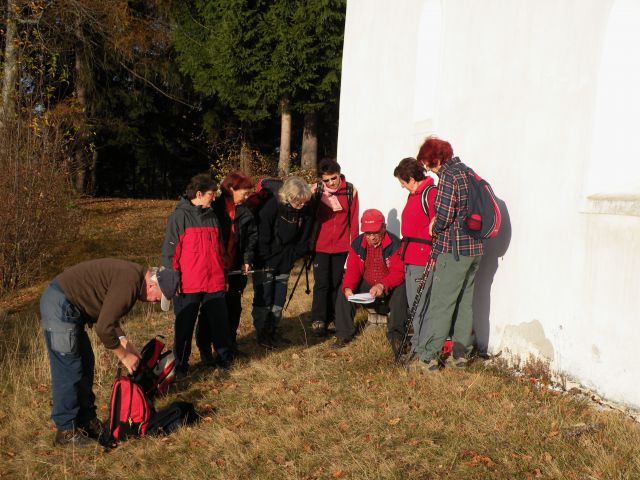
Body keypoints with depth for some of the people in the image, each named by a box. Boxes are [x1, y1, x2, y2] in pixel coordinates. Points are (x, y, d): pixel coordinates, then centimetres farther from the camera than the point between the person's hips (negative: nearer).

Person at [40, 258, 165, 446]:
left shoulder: (132, 275, 9)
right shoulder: (129, 283, -23)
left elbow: (108, 316, 18)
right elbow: (104, 328, -24)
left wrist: (126, 344, 8)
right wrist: (124, 356, -10)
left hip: (68, 307, 11)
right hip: (59, 306, -11)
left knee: (85, 365, 14)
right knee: (68, 371, -5)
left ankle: (86, 421, 23)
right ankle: (66, 431, 5)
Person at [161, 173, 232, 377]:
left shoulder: (212, 217, 13)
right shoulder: (180, 216, -5)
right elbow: (169, 251, -6)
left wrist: (224, 275, 20)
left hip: (214, 283, 5)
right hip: (188, 285, -5)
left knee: (220, 322, 10)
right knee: (184, 326, 5)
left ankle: (225, 357, 26)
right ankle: (180, 366, 16)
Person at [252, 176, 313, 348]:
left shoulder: (304, 211, -8)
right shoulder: (272, 206, -24)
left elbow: (304, 238, 4)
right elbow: (262, 237, -20)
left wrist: (292, 258, 0)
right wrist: (268, 262, -17)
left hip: (284, 263, 5)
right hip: (264, 262, -5)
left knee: (279, 299, 12)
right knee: (263, 298, 1)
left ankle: (272, 331, 25)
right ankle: (262, 334, 13)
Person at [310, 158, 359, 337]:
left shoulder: (350, 191, -4)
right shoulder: (316, 190, -5)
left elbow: (354, 219, 1)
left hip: (341, 247, 1)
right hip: (321, 246, -1)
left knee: (336, 283, 9)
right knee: (321, 284, -2)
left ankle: (331, 319, 20)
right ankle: (318, 321, 5)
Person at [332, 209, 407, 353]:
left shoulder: (394, 244, -16)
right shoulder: (357, 244, -3)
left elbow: (398, 272, -23)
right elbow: (352, 270, -6)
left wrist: (382, 285, -42)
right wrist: (348, 287, -28)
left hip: (390, 288, -3)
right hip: (366, 286, 4)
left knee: (401, 290, -34)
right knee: (343, 292, -19)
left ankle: (395, 336, -24)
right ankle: (343, 334, -9)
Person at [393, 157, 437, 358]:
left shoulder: (431, 194, -13)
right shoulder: (413, 195, 18)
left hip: (424, 260, -10)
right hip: (410, 259, 10)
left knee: (421, 308, -5)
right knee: (414, 306, 16)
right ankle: (417, 345, 25)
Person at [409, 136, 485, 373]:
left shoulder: (447, 174, -13)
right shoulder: (466, 171, 14)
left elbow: (445, 216, -18)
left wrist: (435, 229, 2)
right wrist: (439, 222, 11)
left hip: (454, 249, -9)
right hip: (474, 247, 9)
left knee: (441, 304, -5)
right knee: (465, 302, 13)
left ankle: (428, 358, -1)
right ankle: (460, 355, 20)